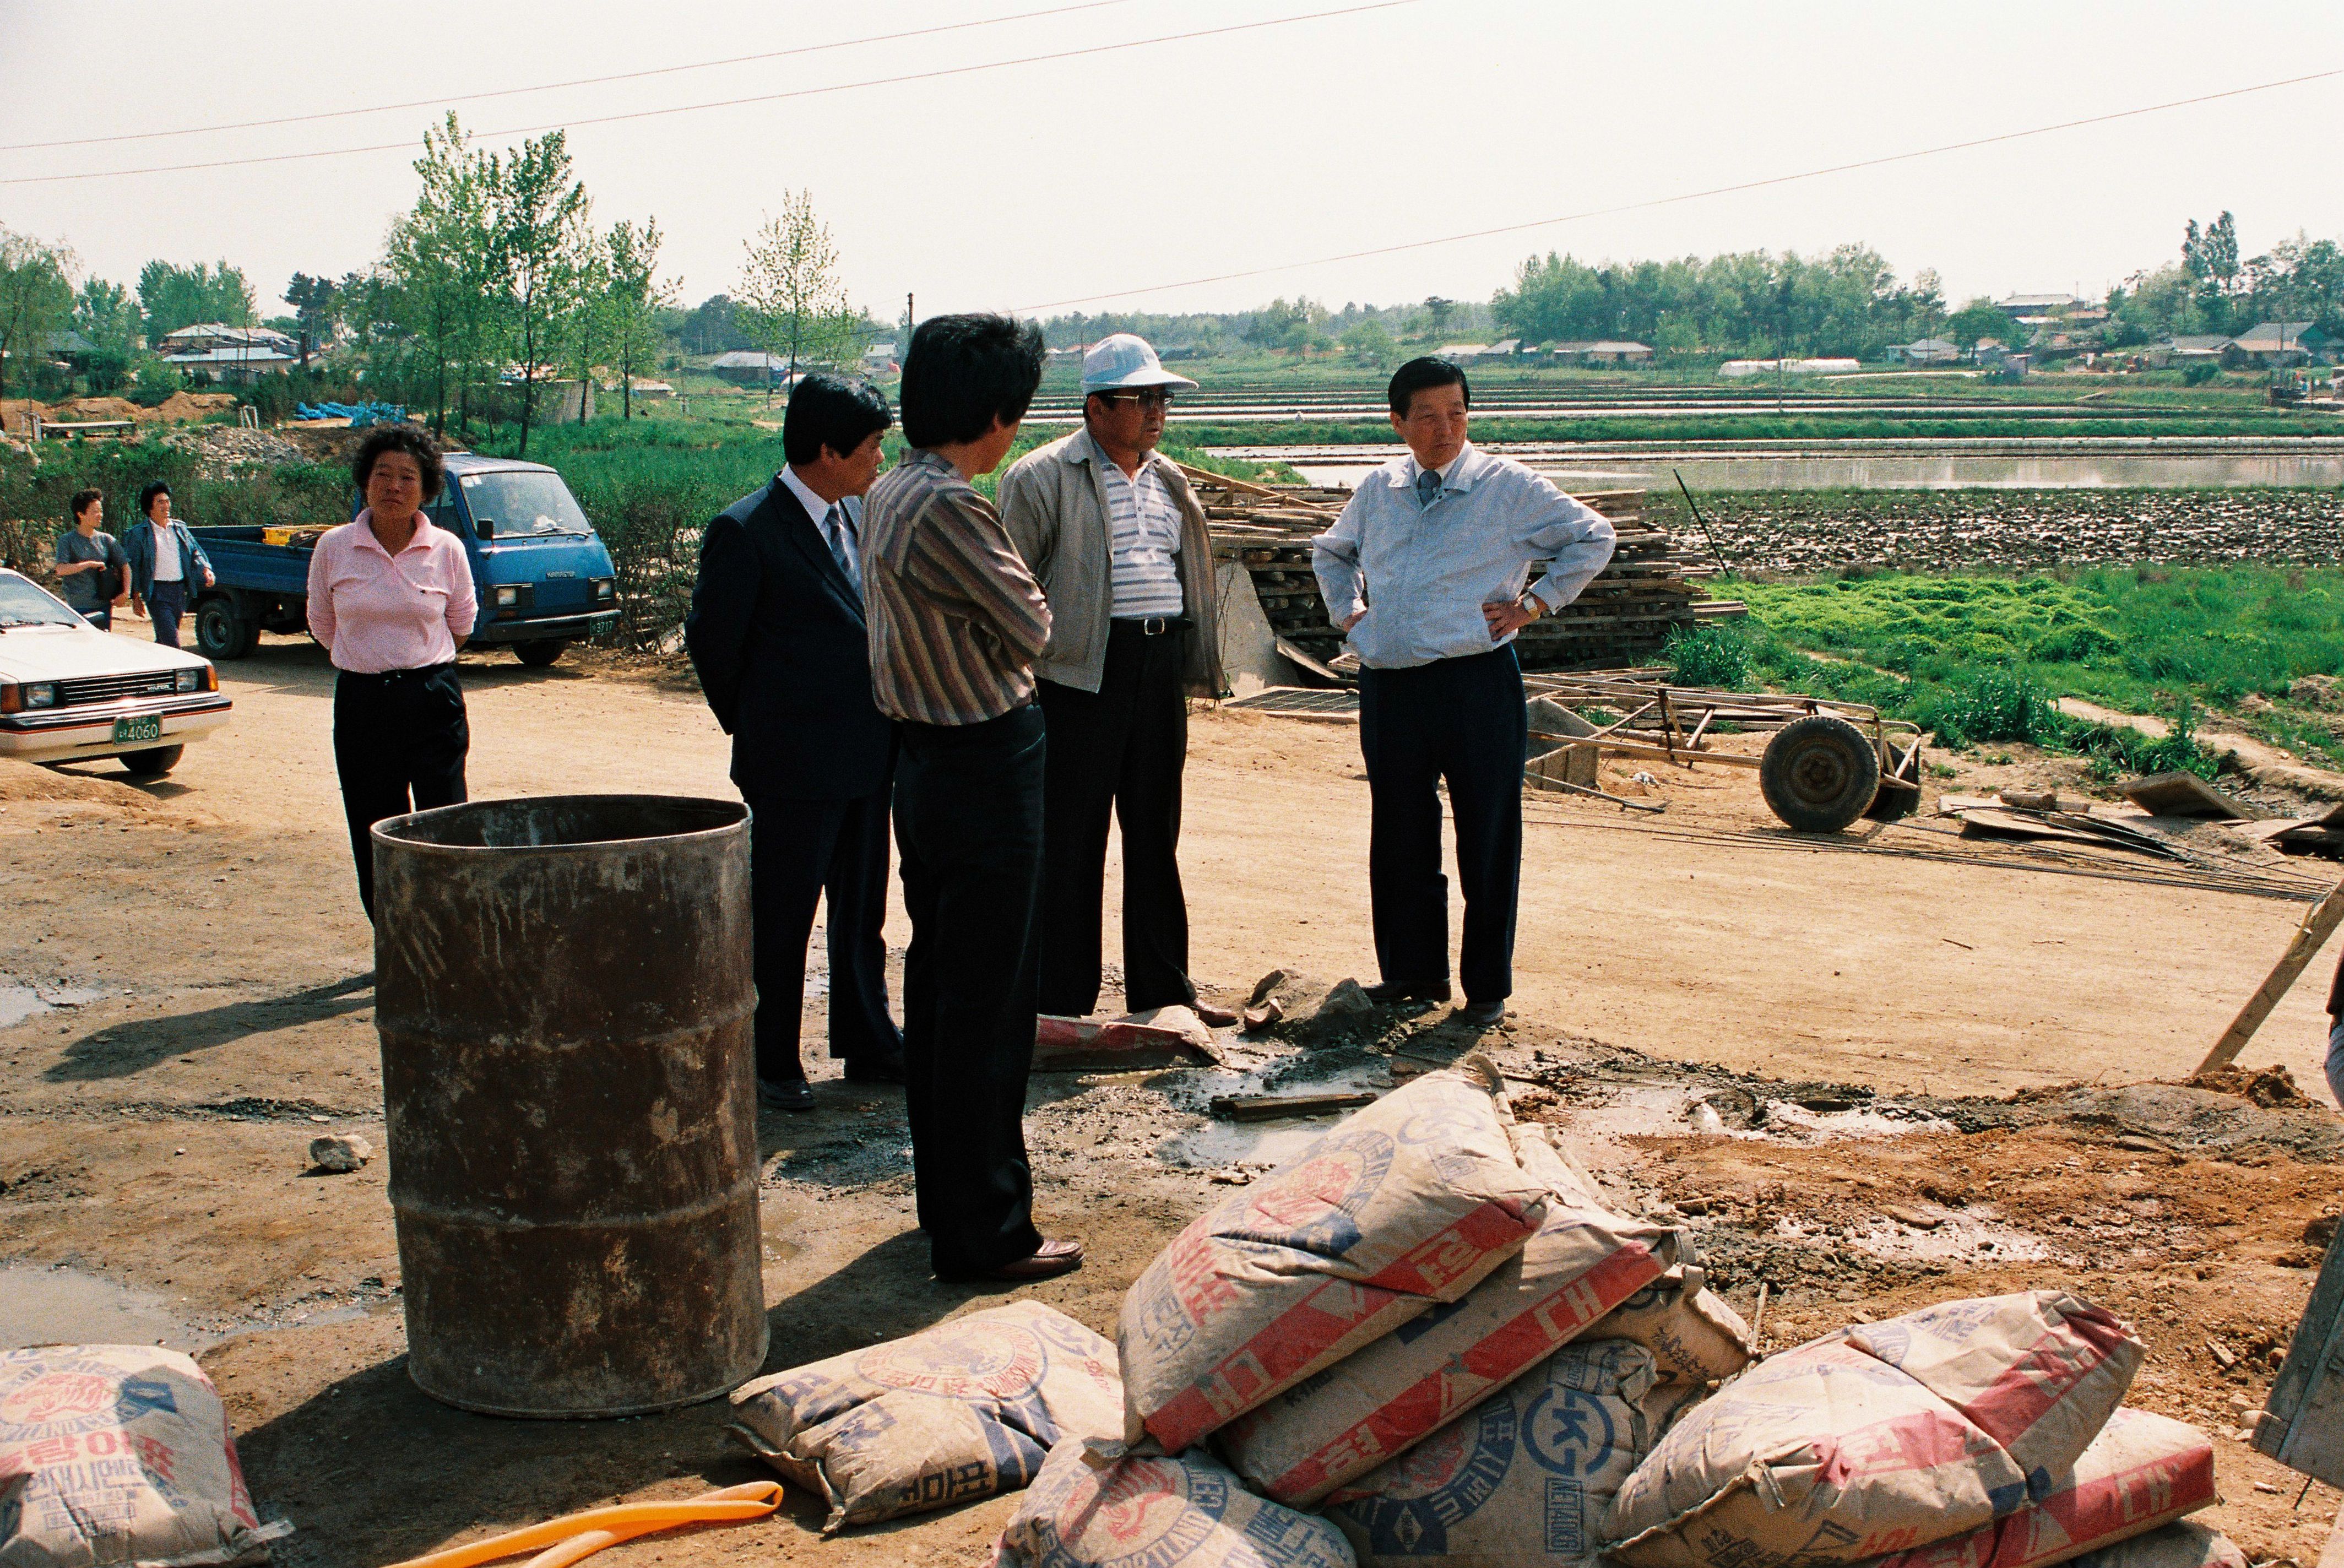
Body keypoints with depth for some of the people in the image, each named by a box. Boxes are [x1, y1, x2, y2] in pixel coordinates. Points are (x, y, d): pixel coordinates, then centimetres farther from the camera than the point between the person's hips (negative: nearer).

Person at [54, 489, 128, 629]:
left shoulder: (106, 539, 10)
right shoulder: (67, 540, -1)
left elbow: (124, 566, 14)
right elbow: (61, 570, -12)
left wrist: (126, 592, 0)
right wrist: (90, 564, -13)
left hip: (103, 606, 4)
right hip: (78, 607, -4)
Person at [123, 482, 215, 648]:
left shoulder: (180, 529, 15)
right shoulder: (139, 533, 0)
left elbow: (195, 552, 14)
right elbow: (131, 566, -1)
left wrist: (205, 569, -8)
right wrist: (136, 596, -6)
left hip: (180, 590, 6)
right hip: (157, 592, -6)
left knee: (163, 640, 15)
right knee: (171, 641, -15)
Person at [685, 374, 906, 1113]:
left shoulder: (861, 515, 9)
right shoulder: (746, 531, -14)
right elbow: (711, 640, -7)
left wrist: (882, 726, 13)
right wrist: (751, 725, 4)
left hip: (868, 753, 7)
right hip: (793, 762, -7)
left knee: (862, 912, 17)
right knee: (780, 919, 5)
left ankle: (869, 1045, 29)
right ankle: (772, 1065, 18)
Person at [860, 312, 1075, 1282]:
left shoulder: (887, 494, 9)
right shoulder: (948, 508, -21)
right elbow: (1030, 628, -13)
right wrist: (1012, 582, 4)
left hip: (926, 758, 10)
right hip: (987, 771, -10)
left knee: (938, 985, 17)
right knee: (987, 1001, -2)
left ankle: (947, 1198, 31)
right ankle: (984, 1232, 7)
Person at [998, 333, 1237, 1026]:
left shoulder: (1170, 481, 16)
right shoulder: (1043, 476, -5)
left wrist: (1197, 665, 17)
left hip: (1161, 666, 7)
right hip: (1082, 672, -6)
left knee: (1156, 830, 14)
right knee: (1070, 837, -1)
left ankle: (1162, 987, 24)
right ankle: (1060, 1000, 9)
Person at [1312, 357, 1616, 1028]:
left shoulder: (1509, 486, 0)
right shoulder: (1377, 490, 13)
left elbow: (1592, 538, 5)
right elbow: (1330, 552, 31)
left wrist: (1534, 603, -1)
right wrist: (1347, 613, 16)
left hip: (1478, 682, -4)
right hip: (1388, 686, 4)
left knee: (1487, 839, 1)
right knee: (1399, 835, 11)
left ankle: (1488, 987, 12)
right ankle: (1414, 971, 25)